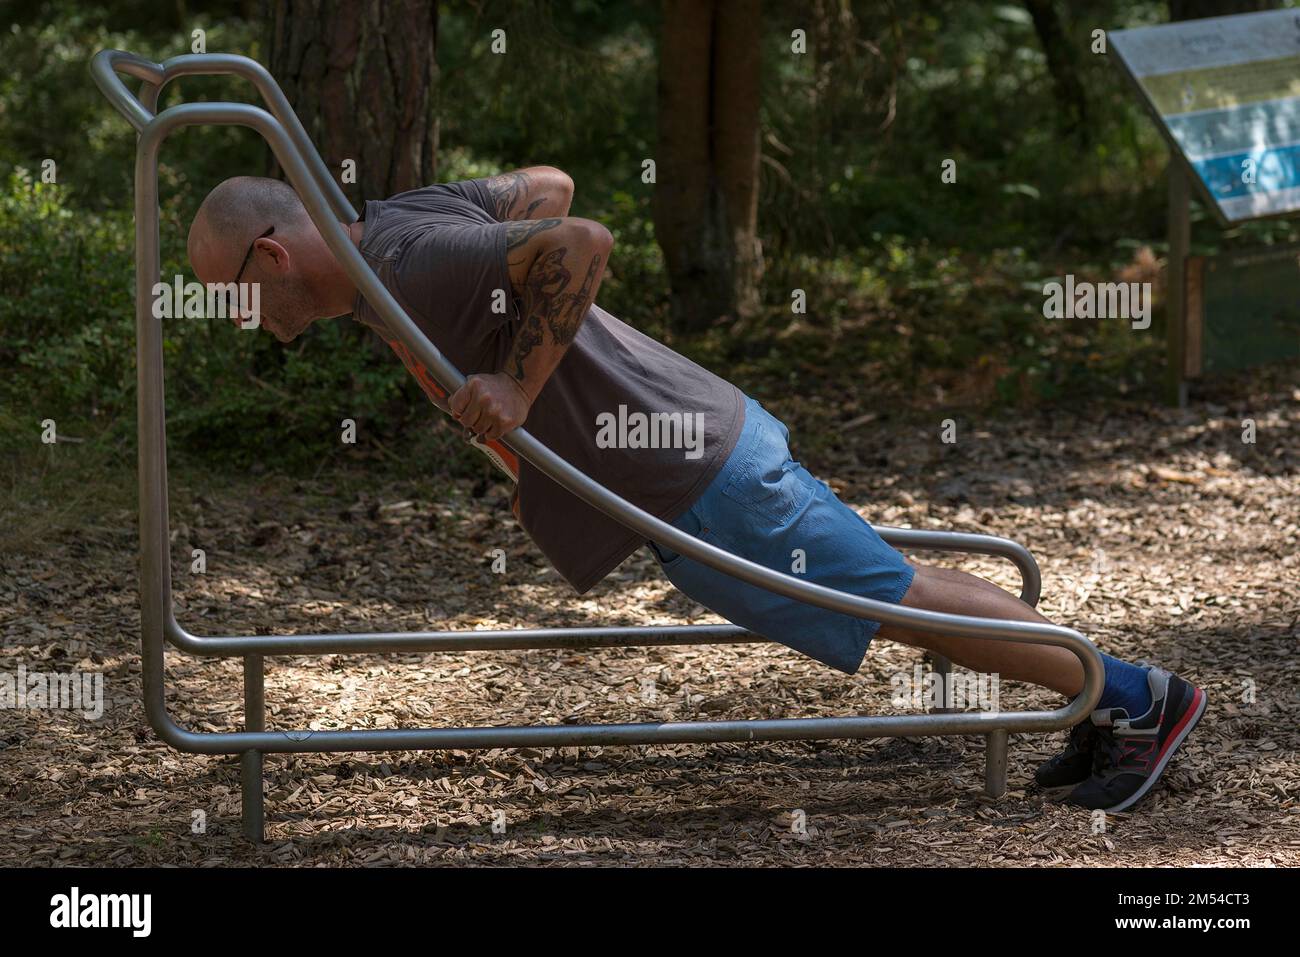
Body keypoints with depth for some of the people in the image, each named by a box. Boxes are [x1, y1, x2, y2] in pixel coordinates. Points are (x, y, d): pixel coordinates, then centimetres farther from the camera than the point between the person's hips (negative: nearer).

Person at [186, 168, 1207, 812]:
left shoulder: (408, 265, -21)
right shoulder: (397, 217, 8)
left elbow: (582, 241, -32)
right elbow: (547, 185, 21)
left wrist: (518, 388, -29)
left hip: (692, 480, -9)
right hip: (702, 431, 9)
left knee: (894, 598, 1)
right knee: (891, 589, 16)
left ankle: (1140, 697, 10)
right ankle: (1106, 705, 24)